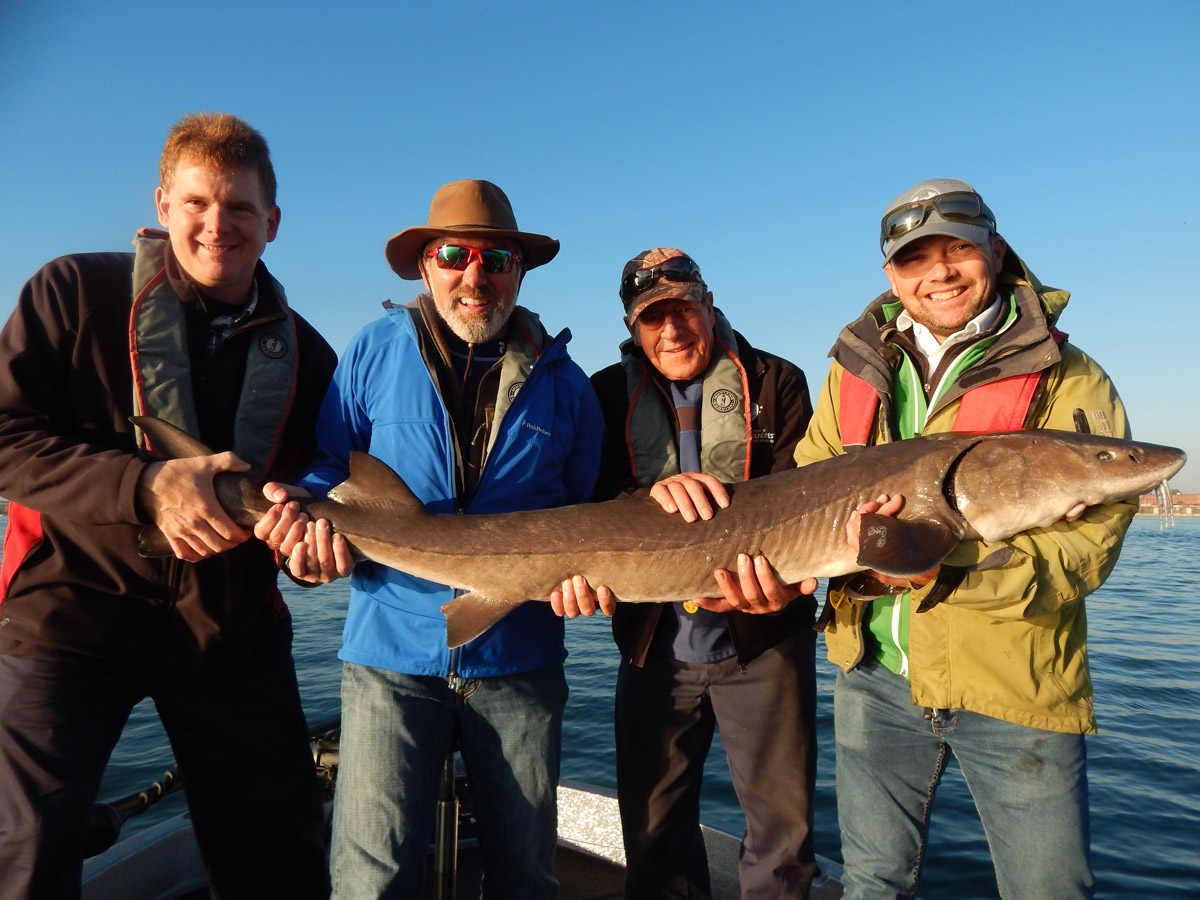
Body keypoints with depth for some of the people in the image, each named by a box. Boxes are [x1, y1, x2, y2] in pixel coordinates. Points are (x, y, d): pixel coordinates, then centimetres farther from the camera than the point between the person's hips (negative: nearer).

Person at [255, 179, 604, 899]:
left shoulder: (562, 381, 5)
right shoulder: (375, 352, 3)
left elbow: (590, 510, 10)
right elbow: (331, 467, 6)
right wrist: (307, 514, -17)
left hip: (520, 659, 2)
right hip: (392, 655, -1)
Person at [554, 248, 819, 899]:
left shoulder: (776, 383, 0)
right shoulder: (609, 395, 4)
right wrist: (654, 493, -27)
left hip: (760, 643, -1)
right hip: (654, 647, 2)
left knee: (783, 825, 11)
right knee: (653, 825, 15)